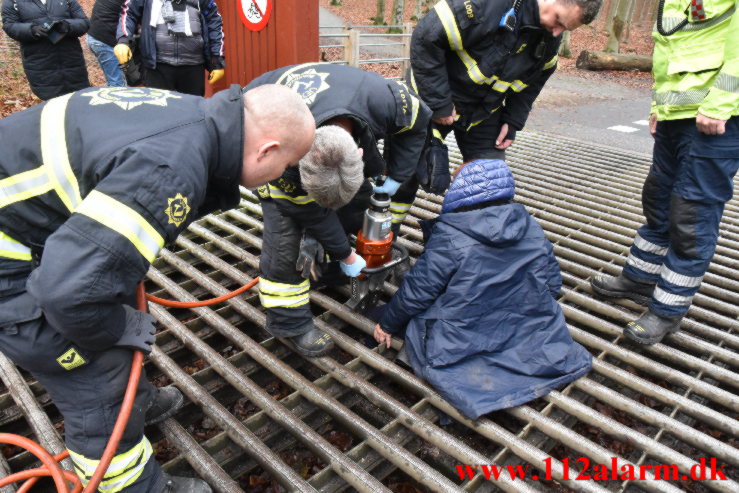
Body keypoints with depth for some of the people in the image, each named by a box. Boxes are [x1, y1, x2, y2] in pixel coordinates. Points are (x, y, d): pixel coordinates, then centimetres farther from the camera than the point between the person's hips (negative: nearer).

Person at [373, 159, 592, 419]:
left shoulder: (449, 238, -19)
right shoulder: (532, 229, -4)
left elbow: (416, 292, -13)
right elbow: (552, 285, 5)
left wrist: (387, 325, 4)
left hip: (458, 346, -4)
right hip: (526, 337, 4)